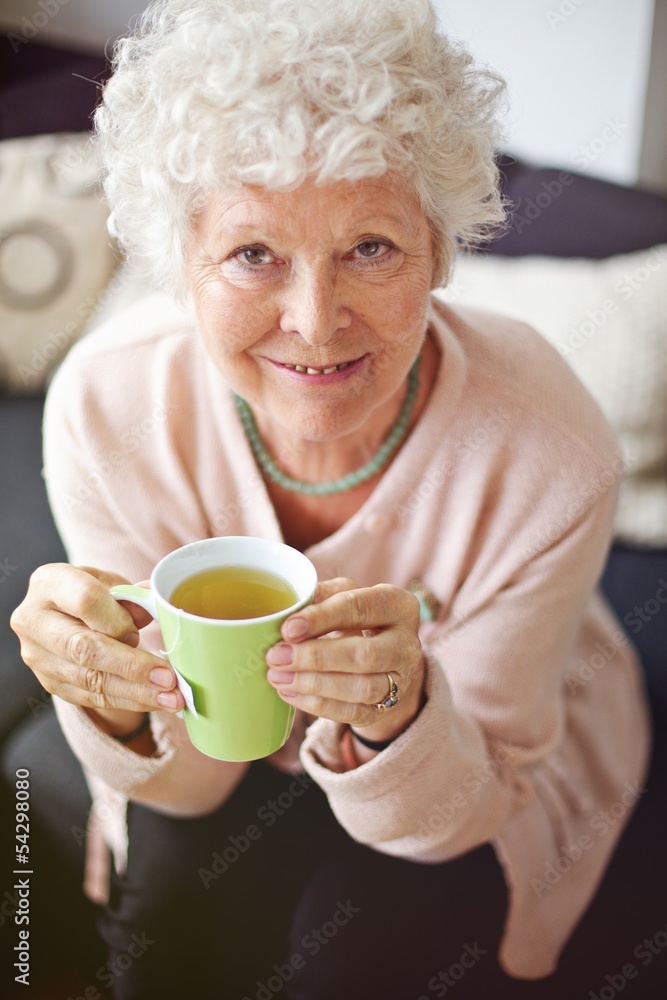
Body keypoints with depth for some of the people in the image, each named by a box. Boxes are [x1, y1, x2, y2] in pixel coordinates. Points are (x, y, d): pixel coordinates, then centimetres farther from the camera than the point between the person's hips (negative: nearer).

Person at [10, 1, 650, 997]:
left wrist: (397, 720, -44)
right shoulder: (106, 402, -29)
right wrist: (120, 699, -41)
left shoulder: (547, 456, -35)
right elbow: (191, 778, -18)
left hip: (484, 748, 0)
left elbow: (462, 810, -21)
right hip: (245, 742, 1)